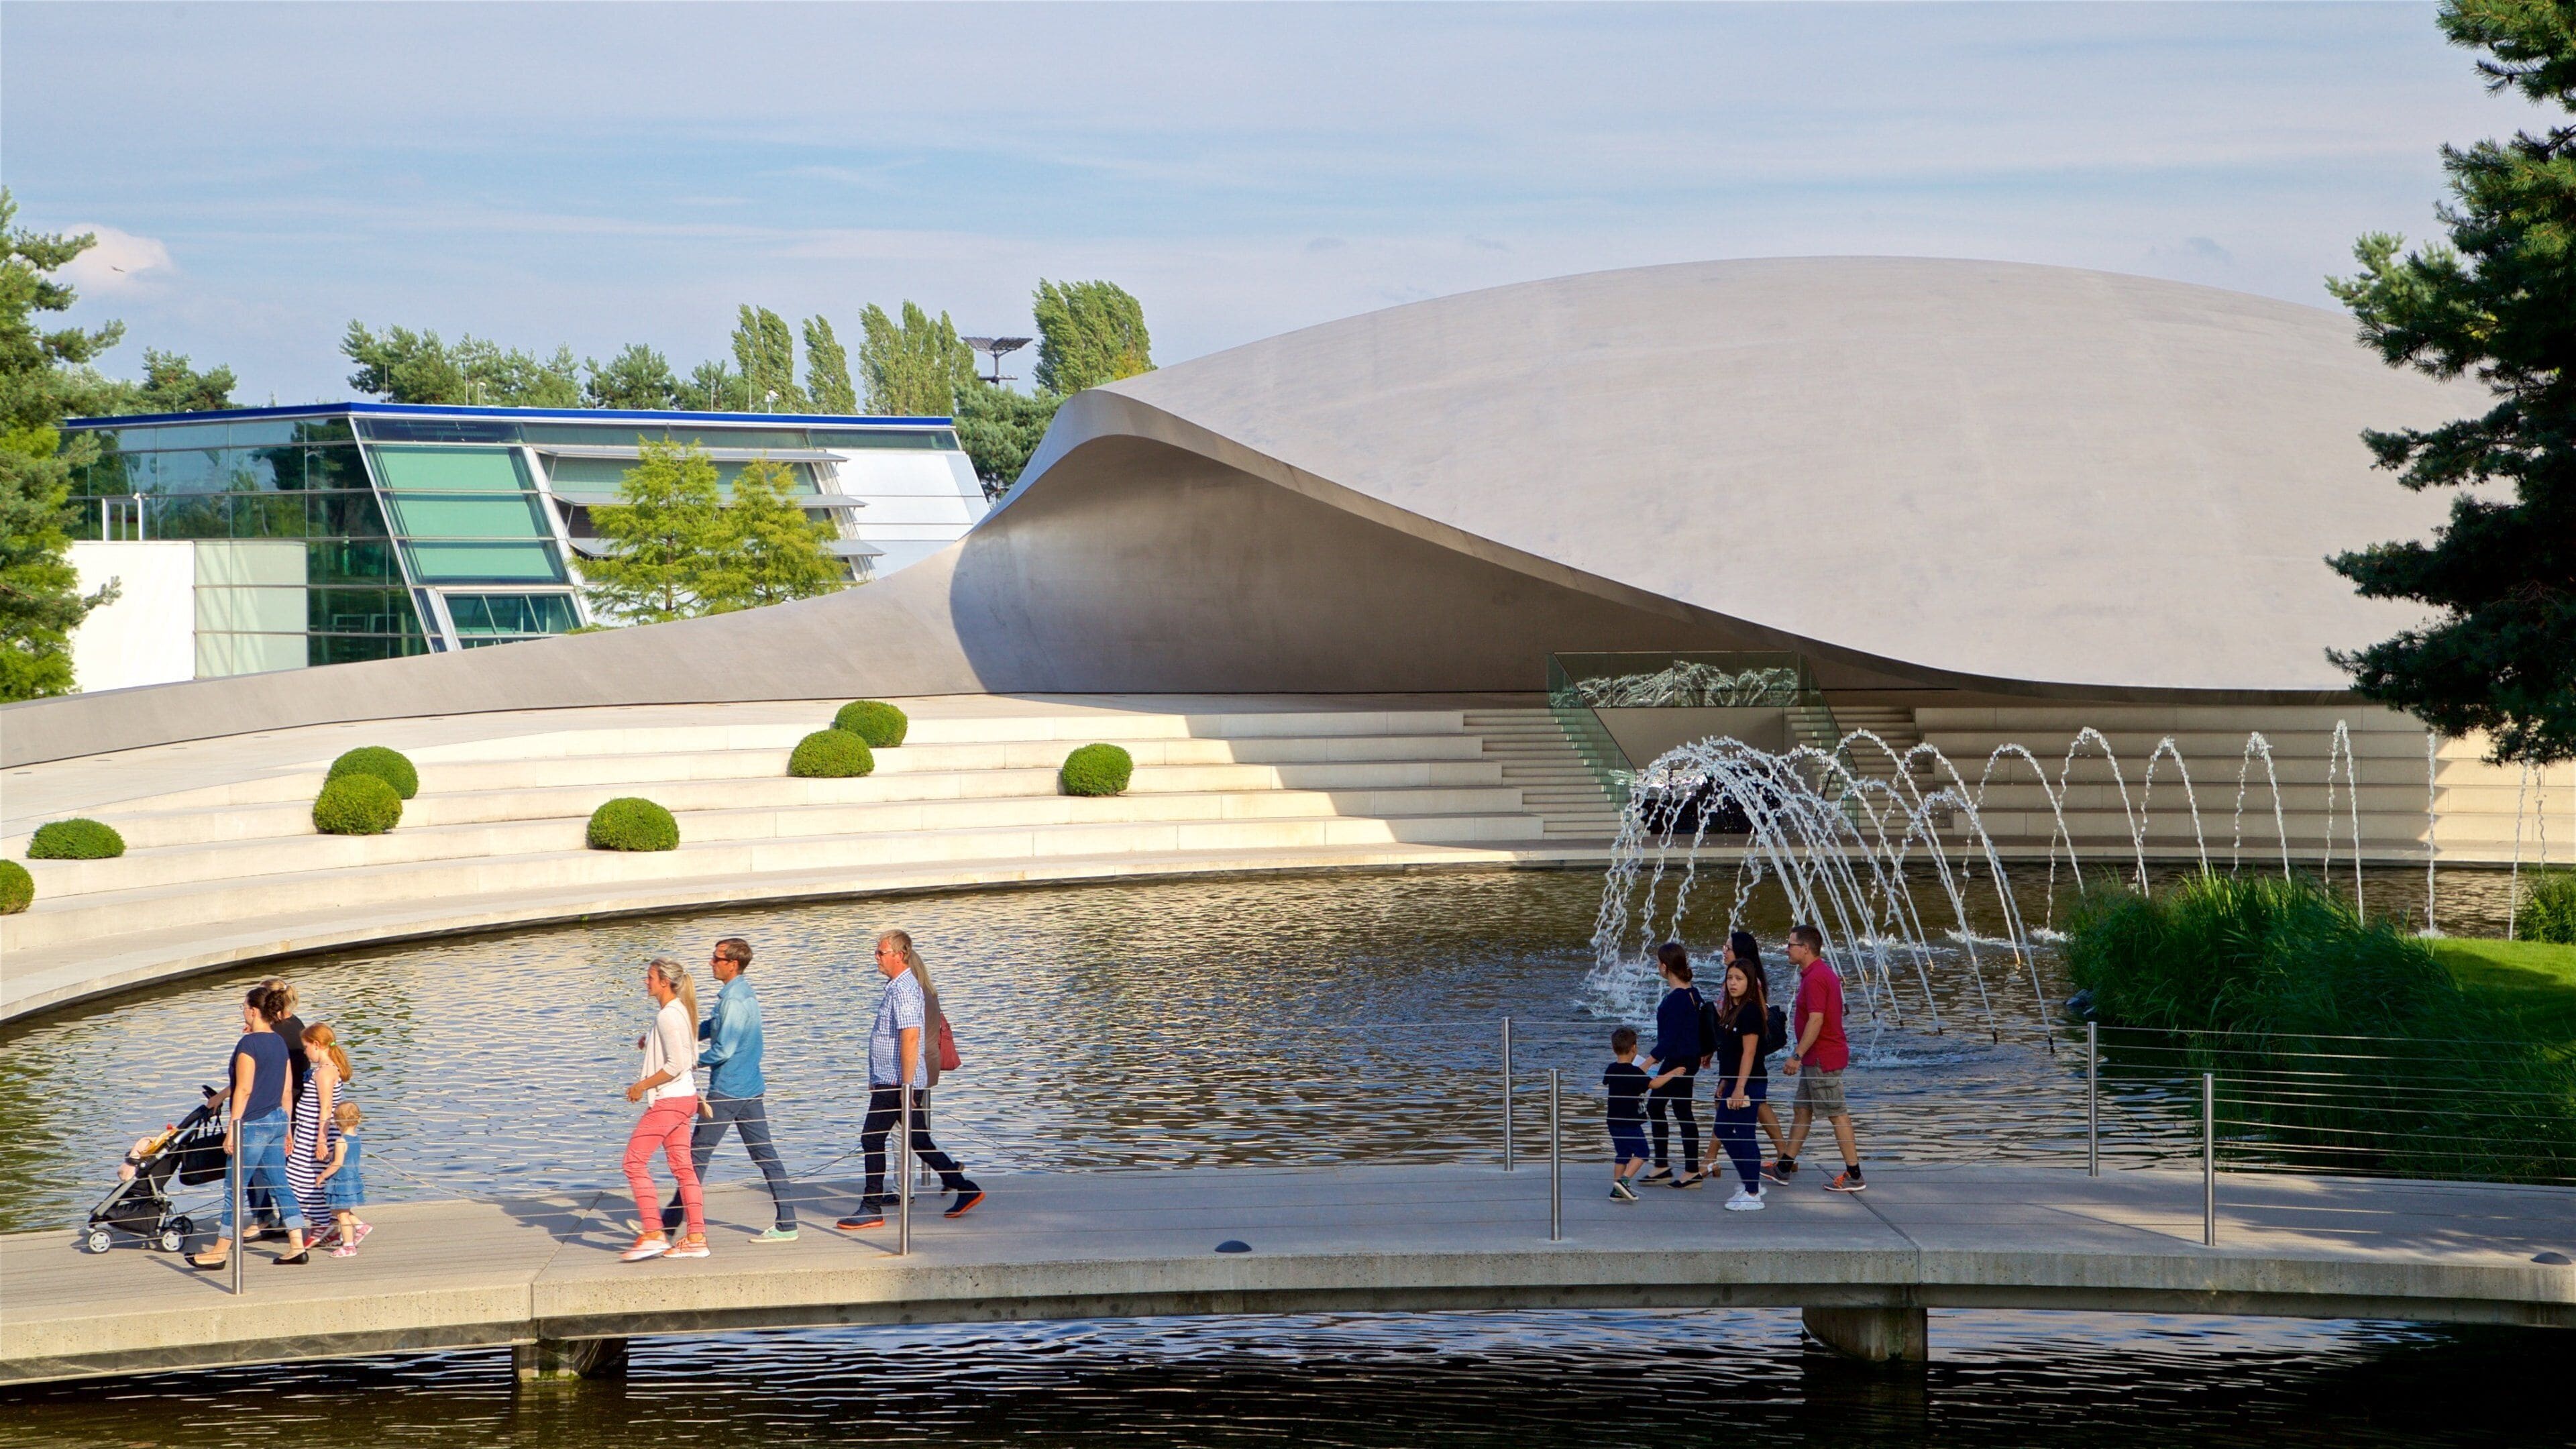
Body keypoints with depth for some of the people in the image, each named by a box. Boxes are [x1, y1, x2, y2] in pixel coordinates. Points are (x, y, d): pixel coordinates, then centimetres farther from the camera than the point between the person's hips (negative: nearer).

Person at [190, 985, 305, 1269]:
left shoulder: (249, 1044, -14)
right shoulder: (279, 1043, 10)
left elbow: (244, 1089, -18)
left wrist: (232, 1128, -15)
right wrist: (286, 1130, 20)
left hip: (253, 1124, -8)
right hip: (277, 1120, 8)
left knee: (236, 1190, 0)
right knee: (280, 1186, 9)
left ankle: (220, 1252, 8)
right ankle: (297, 1246, 5)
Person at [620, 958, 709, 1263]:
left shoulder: (667, 1016, -17)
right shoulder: (679, 1010, 13)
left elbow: (676, 1065, -22)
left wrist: (642, 1085, -15)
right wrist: (650, 1041, 14)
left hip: (668, 1100, -10)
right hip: (685, 1099, 10)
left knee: (635, 1162, -5)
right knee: (683, 1167, 10)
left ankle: (652, 1234, -7)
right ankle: (696, 1237, 9)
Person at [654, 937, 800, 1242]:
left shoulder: (733, 1001, -19)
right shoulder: (745, 994, 12)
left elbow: (723, 1050, -21)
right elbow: (708, 1029, 19)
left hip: (727, 1091, -9)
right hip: (751, 1088, 9)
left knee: (697, 1154, 0)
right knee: (765, 1154, 7)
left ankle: (669, 1224, 7)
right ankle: (787, 1224, 5)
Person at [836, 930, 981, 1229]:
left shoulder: (904, 990, -17)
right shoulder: (898, 987, 16)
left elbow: (910, 1038, -24)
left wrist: (906, 1085, -25)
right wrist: (877, 1079, 27)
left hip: (895, 1083, -10)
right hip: (891, 1081, 10)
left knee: (872, 1138, -4)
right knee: (918, 1140, 11)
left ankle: (872, 1209, 2)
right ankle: (964, 1188, 13)